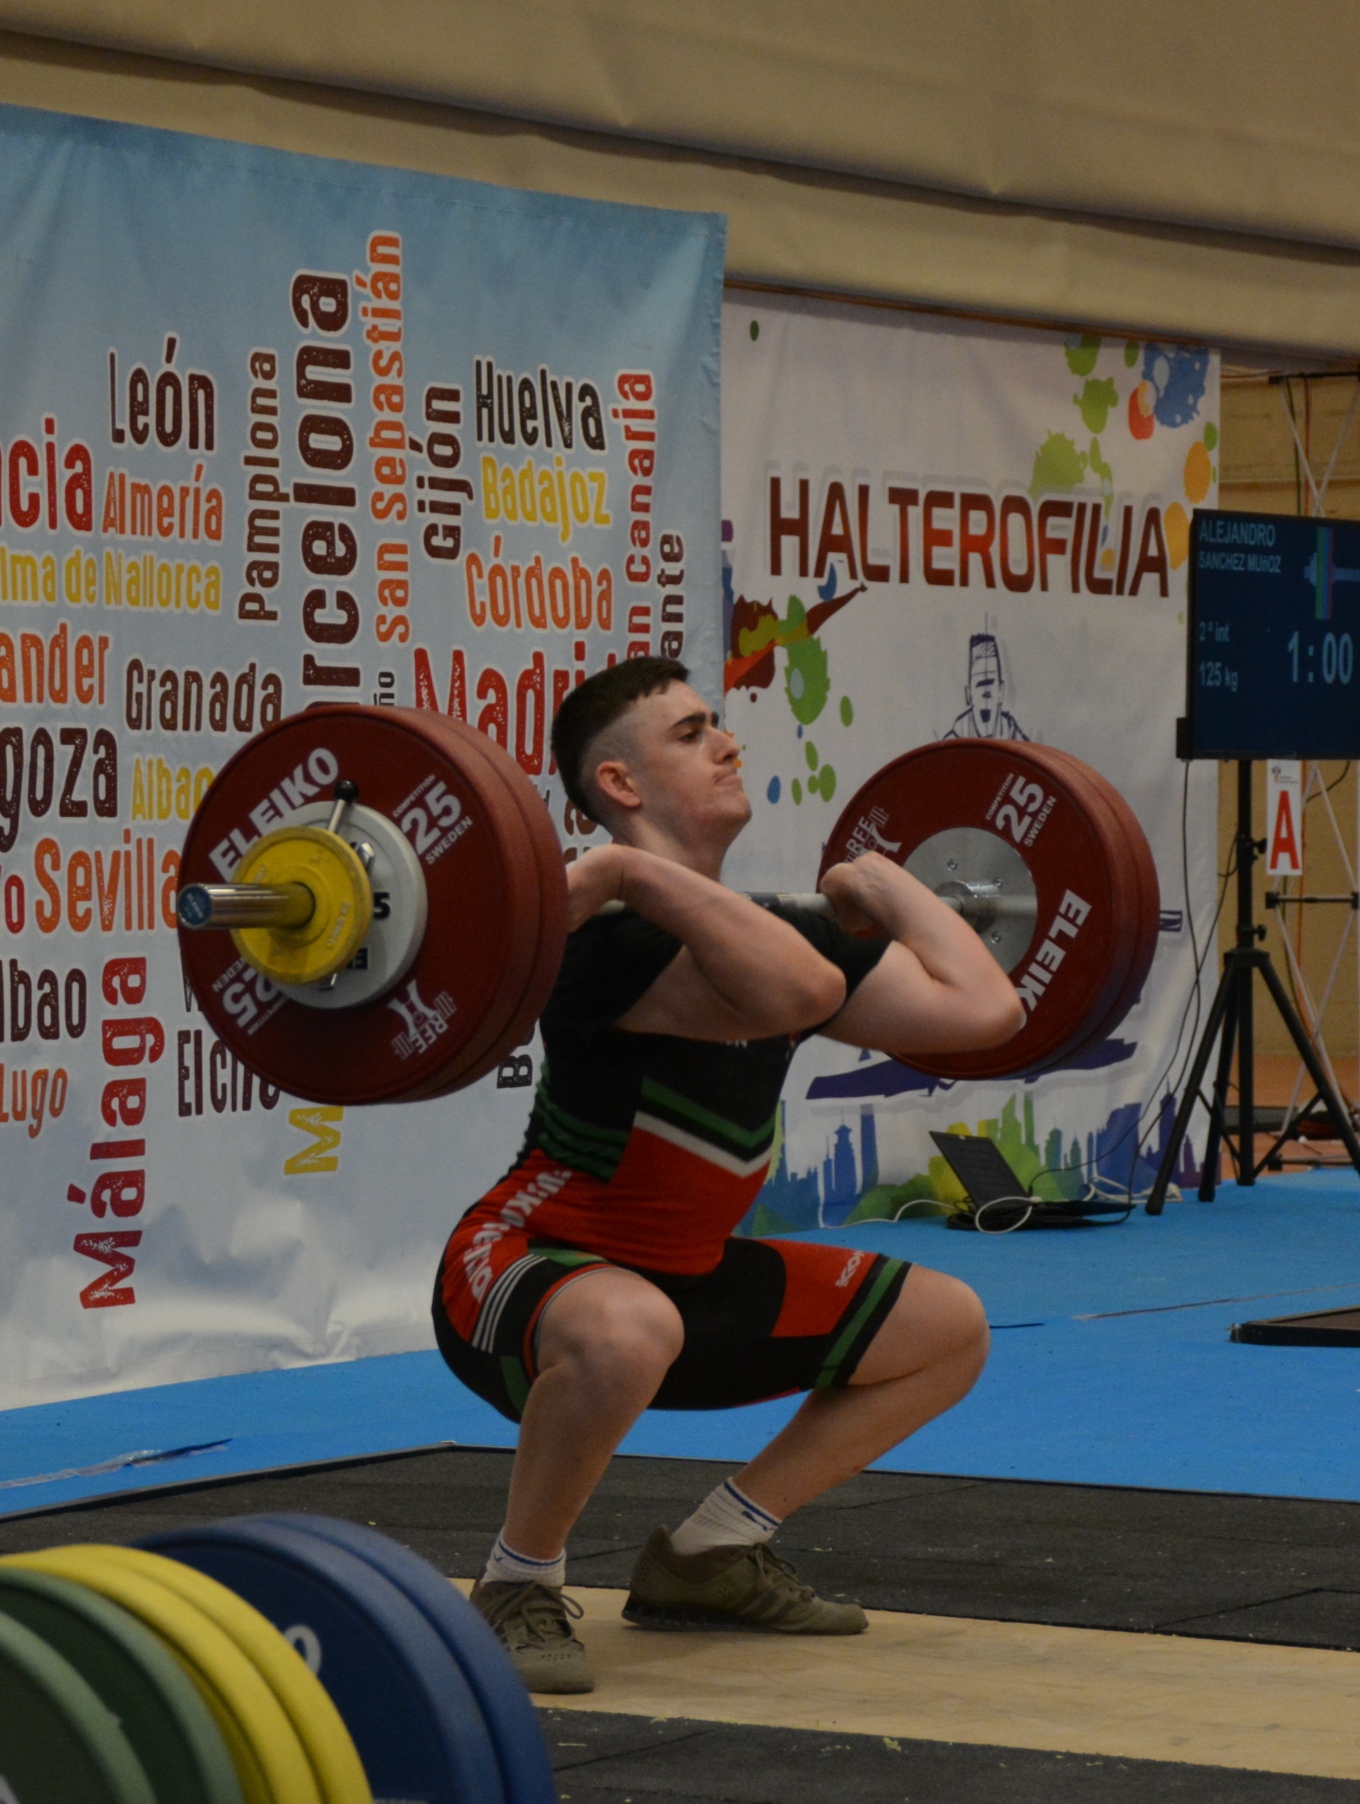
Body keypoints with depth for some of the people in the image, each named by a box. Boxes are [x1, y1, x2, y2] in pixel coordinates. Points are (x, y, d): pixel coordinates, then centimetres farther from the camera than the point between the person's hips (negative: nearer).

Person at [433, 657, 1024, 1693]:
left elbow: (982, 1007, -1)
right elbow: (796, 996, -43)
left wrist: (884, 887, 11)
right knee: (627, 1331, -45)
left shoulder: (767, 933, 4)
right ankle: (517, 1594, -19)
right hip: (522, 1279, -9)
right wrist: (632, 870, -37)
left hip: (683, 1275, 9)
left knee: (949, 1328, 13)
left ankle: (708, 1559, 14)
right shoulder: (616, 938, -24)